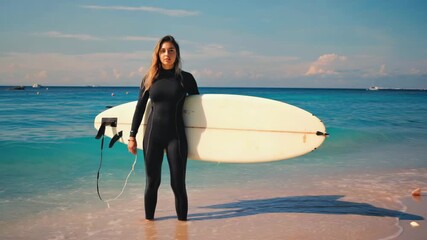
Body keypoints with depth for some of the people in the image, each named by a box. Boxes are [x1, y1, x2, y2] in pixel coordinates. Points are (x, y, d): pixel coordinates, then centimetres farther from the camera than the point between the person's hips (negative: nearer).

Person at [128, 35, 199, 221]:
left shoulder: (185, 78, 2)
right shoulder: (149, 79, 6)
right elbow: (140, 108, 10)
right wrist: (132, 136, 7)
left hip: (176, 136, -1)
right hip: (152, 135, 2)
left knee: (178, 183, -1)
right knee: (152, 181, 6)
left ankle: (182, 220, 12)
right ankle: (148, 218, 21)